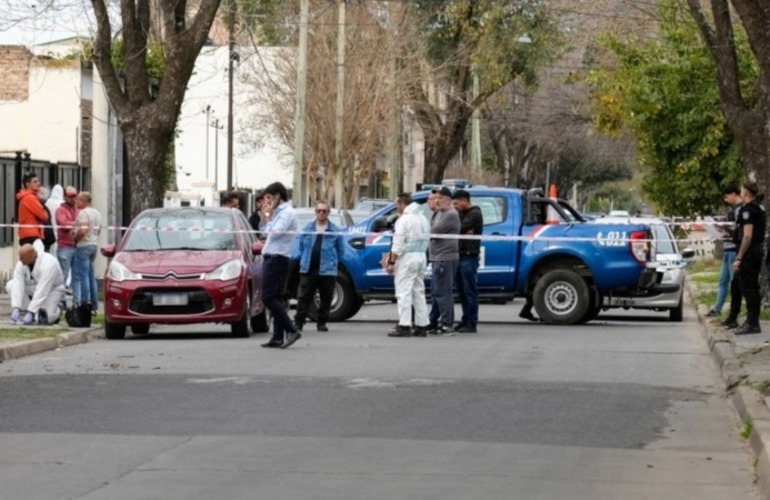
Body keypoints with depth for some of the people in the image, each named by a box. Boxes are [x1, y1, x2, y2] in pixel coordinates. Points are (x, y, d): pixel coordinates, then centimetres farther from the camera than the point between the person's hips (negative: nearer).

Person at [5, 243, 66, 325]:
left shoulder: (48, 264, -35)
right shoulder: (21, 264, -18)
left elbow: (42, 291, -38)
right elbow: (18, 285, -24)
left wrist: (30, 313, -41)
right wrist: (16, 309, -36)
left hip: (52, 290, -6)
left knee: (44, 319, -29)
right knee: (10, 285, -17)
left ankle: (56, 309, 6)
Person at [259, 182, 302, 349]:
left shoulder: (287, 213, -11)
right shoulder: (279, 212, 18)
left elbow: (275, 232, -19)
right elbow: (267, 231, 23)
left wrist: (268, 216, -7)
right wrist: (266, 215, 16)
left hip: (277, 259, -10)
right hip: (272, 258, 10)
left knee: (269, 298, -15)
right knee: (275, 299, 8)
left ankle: (291, 330, -17)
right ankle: (278, 337, 7)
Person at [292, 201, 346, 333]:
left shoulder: (335, 230, 3)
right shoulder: (307, 228, 9)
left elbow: (340, 250, 8)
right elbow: (299, 247, 11)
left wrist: (332, 262, 3)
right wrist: (296, 257, -5)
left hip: (327, 271, 0)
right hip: (308, 269, 1)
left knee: (326, 299, 6)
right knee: (304, 298, -2)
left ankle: (321, 323, 16)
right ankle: (298, 322, -2)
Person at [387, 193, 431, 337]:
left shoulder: (404, 220, -11)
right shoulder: (423, 219, 14)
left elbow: (398, 244, -16)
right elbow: (426, 240, 12)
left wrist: (392, 262, -13)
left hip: (407, 258, -8)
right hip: (422, 258, 8)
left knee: (404, 292, -7)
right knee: (419, 292, 13)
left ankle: (404, 326, -13)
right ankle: (421, 326, 13)